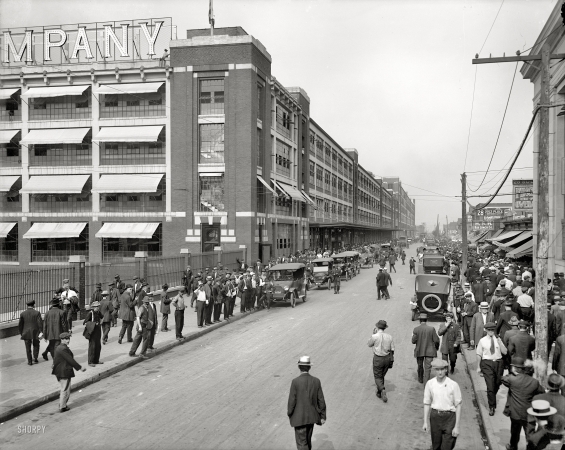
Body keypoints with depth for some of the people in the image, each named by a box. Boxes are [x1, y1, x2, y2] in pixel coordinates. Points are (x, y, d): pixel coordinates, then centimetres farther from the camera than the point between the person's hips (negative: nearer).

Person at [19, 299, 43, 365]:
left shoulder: (23, 314, -1)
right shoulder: (37, 313, -7)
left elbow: (20, 325, 2)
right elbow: (40, 323, -13)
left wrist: (21, 333, 12)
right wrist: (41, 332, -12)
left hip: (26, 333, 1)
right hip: (35, 333, -1)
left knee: (28, 348, 9)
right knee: (36, 345, 19)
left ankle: (29, 361, 9)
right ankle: (35, 358, 9)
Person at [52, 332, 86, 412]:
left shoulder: (59, 347, 12)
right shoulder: (63, 349, -21)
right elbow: (70, 360, -21)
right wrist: (80, 367, -14)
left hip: (60, 372, 10)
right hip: (64, 373, -10)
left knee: (64, 389, 21)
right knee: (65, 389, 1)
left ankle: (62, 405, 29)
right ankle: (62, 407, 10)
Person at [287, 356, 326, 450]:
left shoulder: (295, 381, -17)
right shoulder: (316, 381, -5)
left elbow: (292, 400, -14)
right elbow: (321, 400, -3)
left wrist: (289, 412, 4)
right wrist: (323, 416, 6)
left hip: (299, 417, -5)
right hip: (311, 416, 5)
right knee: (307, 439, 24)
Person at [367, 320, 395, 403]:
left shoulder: (375, 336, -16)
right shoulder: (389, 337, -4)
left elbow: (369, 344, 3)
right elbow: (392, 349, 2)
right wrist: (391, 360, 13)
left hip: (378, 358, -4)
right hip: (387, 358, 4)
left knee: (377, 377, 7)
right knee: (382, 376, 21)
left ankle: (383, 390, -17)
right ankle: (379, 393, 29)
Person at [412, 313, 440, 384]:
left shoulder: (416, 329, -11)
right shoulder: (431, 329, -11)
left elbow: (413, 341, -10)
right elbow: (436, 340, -7)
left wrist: (413, 336, 10)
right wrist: (436, 347, 11)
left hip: (419, 351, 2)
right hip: (429, 351, -2)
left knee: (420, 366, 21)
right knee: (428, 367, 2)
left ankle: (420, 379, 38)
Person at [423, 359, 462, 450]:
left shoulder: (453, 385, -11)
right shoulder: (430, 384, -3)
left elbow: (458, 406, -5)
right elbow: (427, 403, 6)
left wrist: (457, 426, -6)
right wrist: (425, 422, 3)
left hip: (449, 417, -3)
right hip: (435, 416, 3)